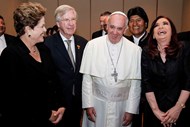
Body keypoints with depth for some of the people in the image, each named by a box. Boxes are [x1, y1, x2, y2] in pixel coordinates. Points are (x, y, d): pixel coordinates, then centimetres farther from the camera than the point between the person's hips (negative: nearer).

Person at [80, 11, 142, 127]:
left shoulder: (135, 50, -7)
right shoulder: (92, 45, -7)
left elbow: (136, 83, -3)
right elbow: (87, 78, -3)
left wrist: (131, 110, -3)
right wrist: (88, 104, -3)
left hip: (122, 105, 0)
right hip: (97, 104, 0)